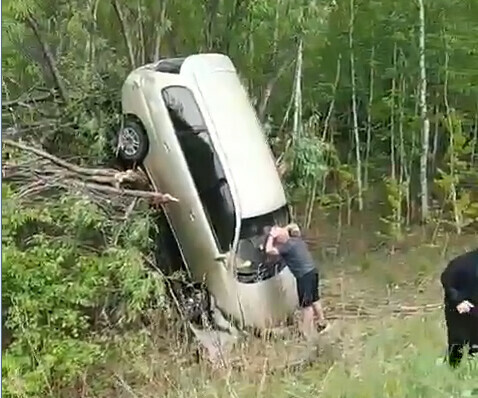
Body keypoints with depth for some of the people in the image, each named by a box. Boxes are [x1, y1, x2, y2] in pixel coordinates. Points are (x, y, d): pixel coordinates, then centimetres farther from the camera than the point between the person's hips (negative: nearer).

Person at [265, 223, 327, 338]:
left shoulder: (287, 246, -17)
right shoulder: (297, 240, 8)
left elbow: (269, 250, -21)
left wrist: (271, 236, -13)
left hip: (304, 275, -9)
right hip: (312, 271, 9)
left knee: (306, 304, 1)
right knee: (314, 299, 24)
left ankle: (307, 333, 9)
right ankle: (322, 323, 41)